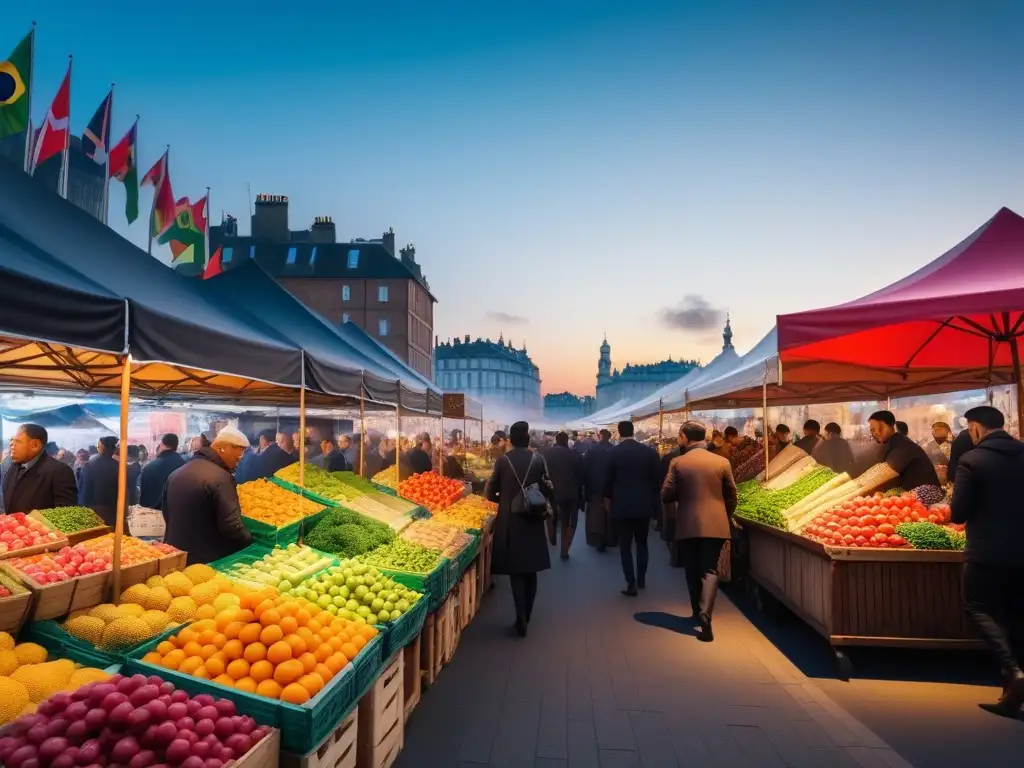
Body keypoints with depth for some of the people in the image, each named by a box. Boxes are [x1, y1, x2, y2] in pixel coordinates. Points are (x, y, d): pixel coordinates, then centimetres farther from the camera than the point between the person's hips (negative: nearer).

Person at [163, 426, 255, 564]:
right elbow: (231, 526, -25)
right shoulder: (221, 477, -20)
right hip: (208, 560, -8)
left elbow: (167, 514, 19)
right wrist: (251, 543, -9)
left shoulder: (176, 473, 7)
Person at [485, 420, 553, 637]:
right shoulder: (538, 460, -5)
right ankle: (526, 615, 25)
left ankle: (521, 619, -1)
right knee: (530, 570, 15)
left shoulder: (502, 461, -6)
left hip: (509, 521, -1)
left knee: (515, 570, 5)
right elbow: (548, 490, -6)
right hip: (533, 520, 1)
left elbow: (490, 493, -3)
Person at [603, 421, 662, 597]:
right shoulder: (649, 451, -4)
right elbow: (657, 479, -1)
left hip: (622, 505, -2)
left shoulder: (613, 453, -8)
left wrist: (609, 498, 16)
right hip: (644, 504, 2)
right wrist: (655, 502, 10)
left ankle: (631, 584, 1)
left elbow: (608, 480, -3)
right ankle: (641, 579, 27)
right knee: (642, 543, 19)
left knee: (625, 546, 5)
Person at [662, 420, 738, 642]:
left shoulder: (677, 463, -6)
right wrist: (727, 516, 23)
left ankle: (698, 613, 27)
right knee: (710, 570, 4)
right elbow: (731, 495, 7)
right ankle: (705, 614, -14)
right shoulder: (722, 462, -1)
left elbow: (666, 496, -6)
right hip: (716, 524, 1)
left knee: (693, 571, 15)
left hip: (688, 525, -1)